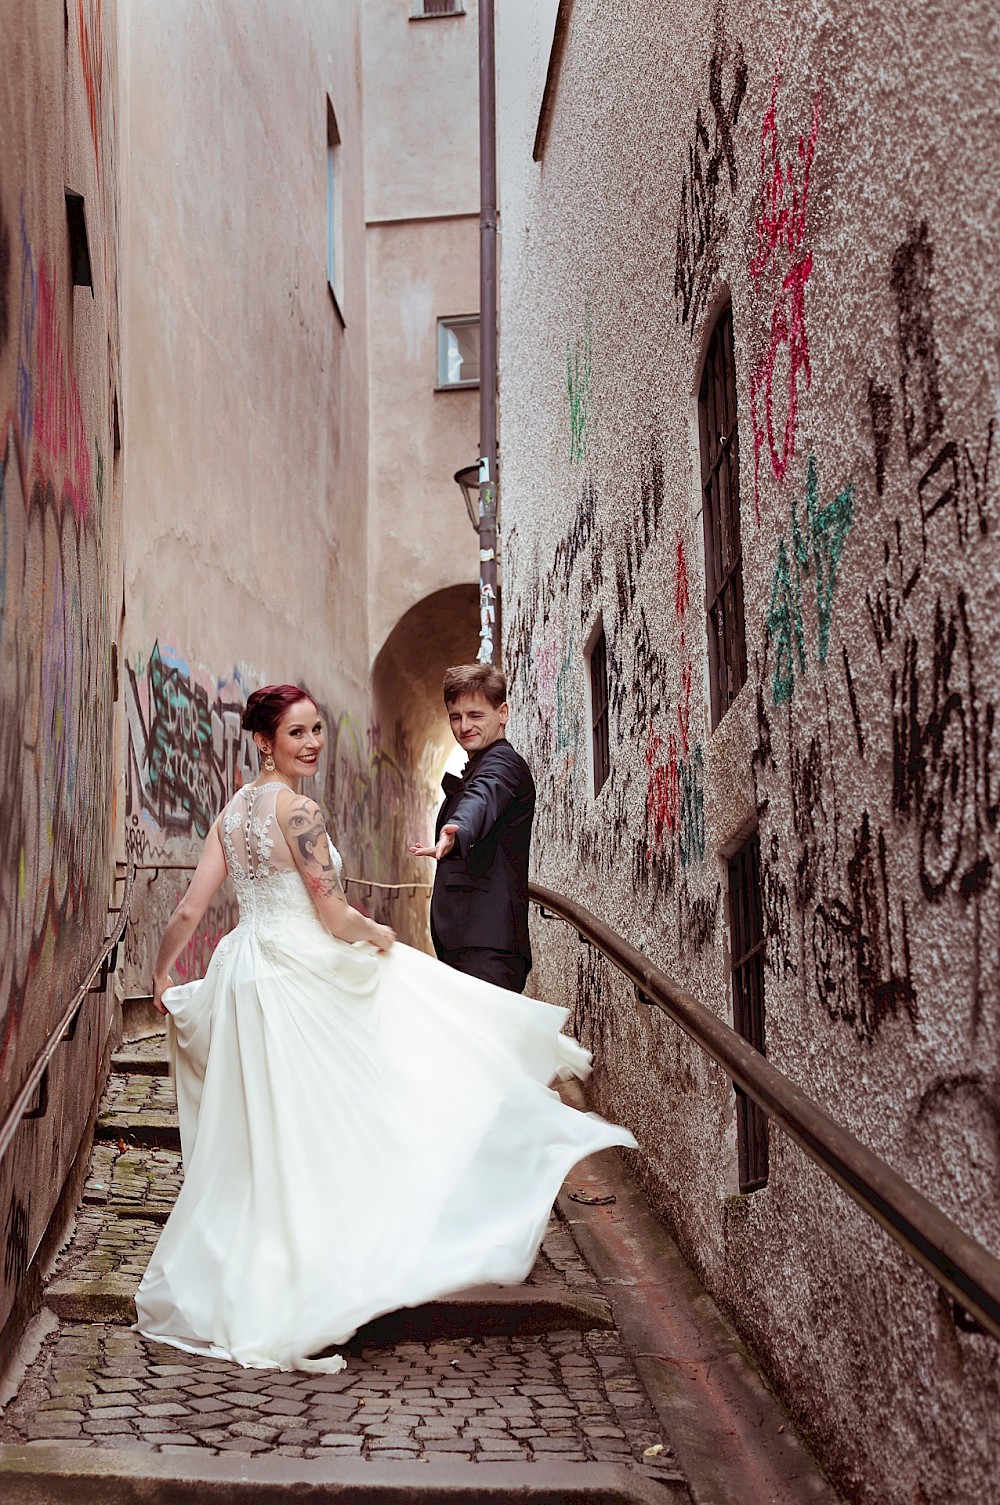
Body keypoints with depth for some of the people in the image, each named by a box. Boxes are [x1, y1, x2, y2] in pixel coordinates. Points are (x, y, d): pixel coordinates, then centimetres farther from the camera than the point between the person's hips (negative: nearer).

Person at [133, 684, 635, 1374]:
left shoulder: (233, 810, 8)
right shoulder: (298, 810, -17)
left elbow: (189, 911, 7)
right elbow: (336, 916, -19)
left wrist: (162, 977, 19)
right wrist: (381, 935, 1)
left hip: (245, 975, 8)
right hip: (303, 981, -8)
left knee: (263, 1147, 17)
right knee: (315, 1142, 4)